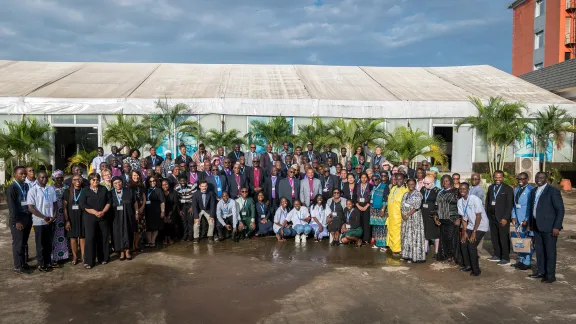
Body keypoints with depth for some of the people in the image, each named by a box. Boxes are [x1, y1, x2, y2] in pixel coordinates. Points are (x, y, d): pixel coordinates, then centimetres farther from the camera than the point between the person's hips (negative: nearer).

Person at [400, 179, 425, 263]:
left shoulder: (418, 194, -5)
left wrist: (408, 215, -14)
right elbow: (402, 206, 11)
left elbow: (416, 207, -13)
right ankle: (408, 255, 12)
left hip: (415, 217, -6)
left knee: (414, 236, -6)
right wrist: (403, 215, -6)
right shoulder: (405, 194, 14)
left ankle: (415, 256, -1)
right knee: (406, 236, 6)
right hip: (405, 218, 6)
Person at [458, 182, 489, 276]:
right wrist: (464, 232, -2)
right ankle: (468, 265, 18)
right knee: (463, 243, -1)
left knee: (471, 245, -15)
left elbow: (478, 216, -19)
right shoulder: (460, 201, -1)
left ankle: (476, 269, 1)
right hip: (471, 225, 6)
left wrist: (474, 232, -18)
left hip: (480, 226, -6)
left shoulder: (475, 199, -21)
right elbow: (464, 218, 4)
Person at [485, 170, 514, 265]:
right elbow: (487, 201, 15)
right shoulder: (490, 188, 13)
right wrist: (487, 214, 5)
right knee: (494, 237, 10)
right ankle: (497, 255, 23)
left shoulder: (508, 189, -5)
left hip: (502, 218, -5)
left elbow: (509, 205, -9)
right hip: (492, 217, 6)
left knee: (504, 238, -2)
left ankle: (505, 258, 8)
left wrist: (505, 218, -15)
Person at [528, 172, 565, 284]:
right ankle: (541, 271, 24)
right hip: (537, 226, 7)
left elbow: (560, 210, -11)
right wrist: (530, 223, 13)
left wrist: (557, 227, -15)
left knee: (550, 251, 1)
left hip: (549, 227, -7)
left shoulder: (553, 191, -9)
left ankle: (550, 275, 11)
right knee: (539, 250, 13)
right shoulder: (534, 192, 12)